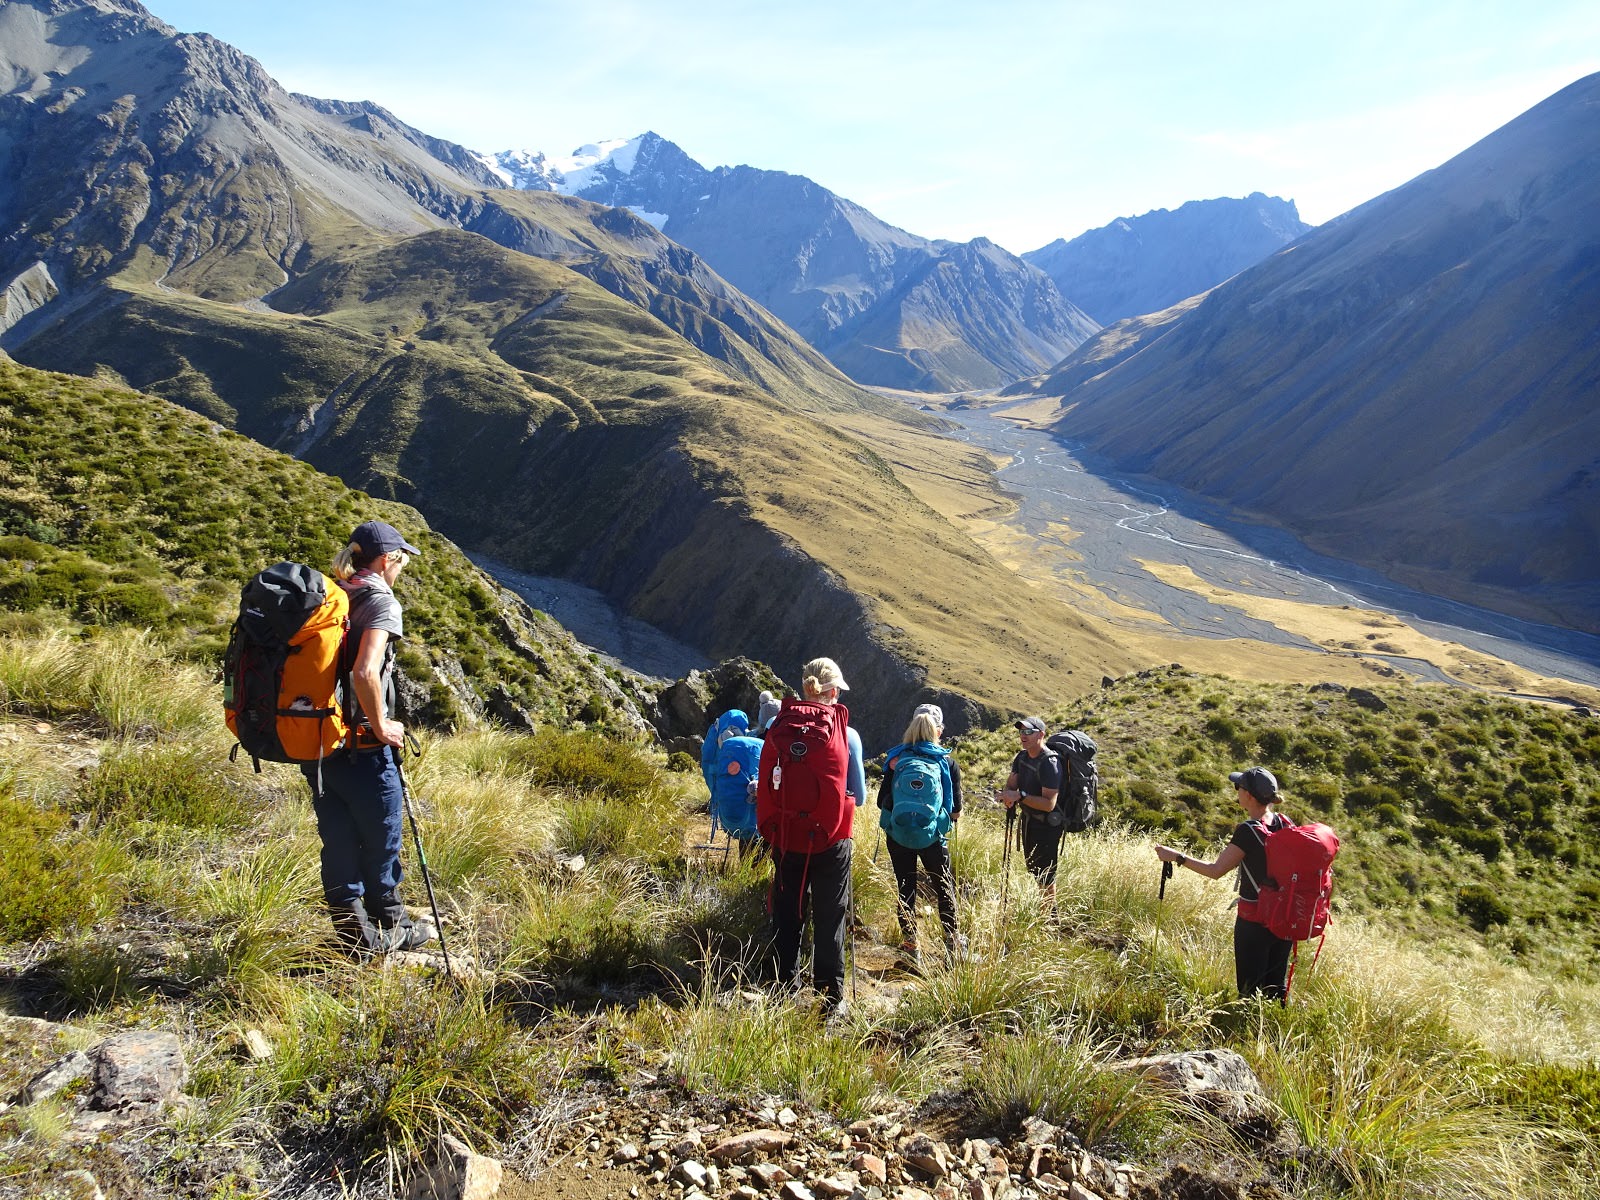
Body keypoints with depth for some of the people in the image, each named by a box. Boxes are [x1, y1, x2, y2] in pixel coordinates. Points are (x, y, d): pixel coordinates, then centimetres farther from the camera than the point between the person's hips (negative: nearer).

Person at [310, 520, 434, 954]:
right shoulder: (380, 601, -15)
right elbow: (365, 673, -29)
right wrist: (382, 726, -16)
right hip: (362, 750, -7)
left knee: (338, 843, 16)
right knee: (381, 843, 13)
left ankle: (355, 935, 28)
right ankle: (391, 929, 29)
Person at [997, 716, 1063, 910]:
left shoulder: (1049, 763, -24)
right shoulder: (1022, 757, 3)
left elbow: (1049, 803, -28)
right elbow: (1011, 784, 3)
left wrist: (1020, 796, -30)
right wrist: (1008, 795, -19)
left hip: (1046, 824, -9)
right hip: (1029, 818, 9)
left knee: (1045, 874, 0)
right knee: (1032, 866, 22)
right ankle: (1051, 908, 40)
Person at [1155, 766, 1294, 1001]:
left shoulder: (1247, 831, -21)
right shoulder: (1285, 823, -3)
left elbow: (1216, 870, -19)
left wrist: (1177, 857, -13)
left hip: (1254, 920, -6)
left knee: (1250, 988, 8)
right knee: (1278, 984, 21)